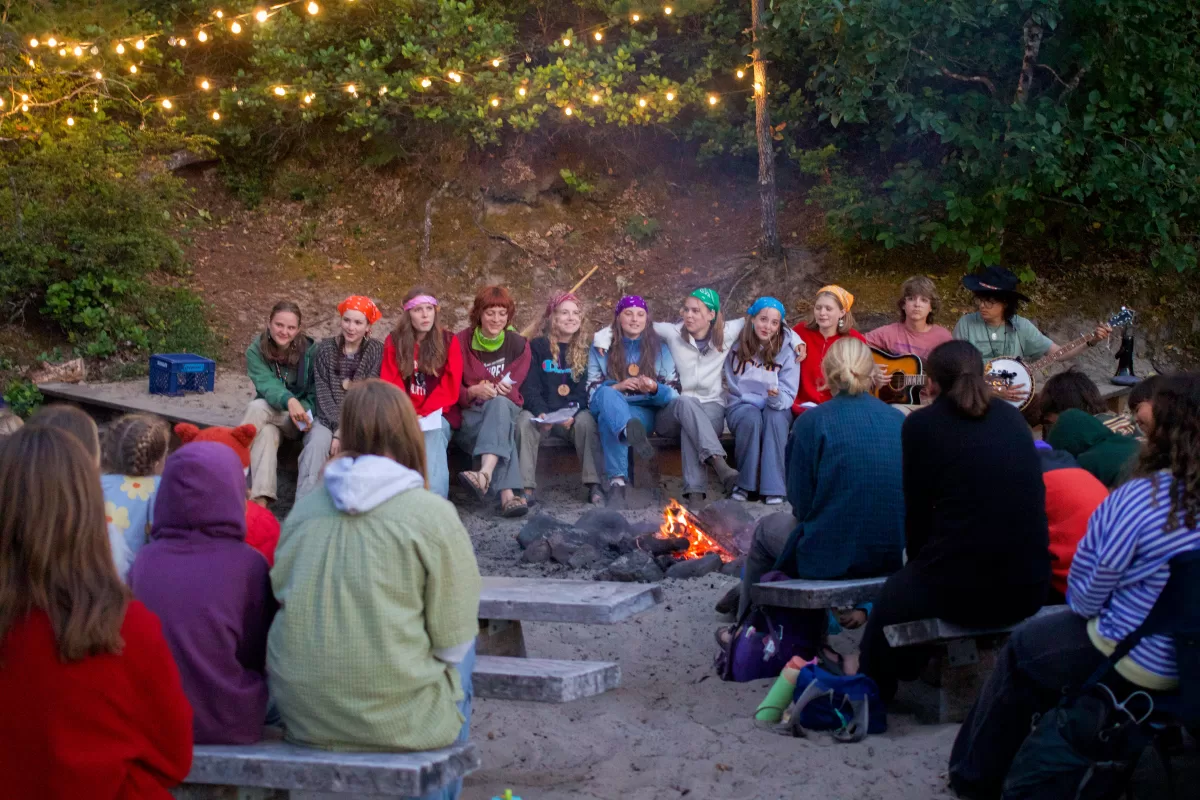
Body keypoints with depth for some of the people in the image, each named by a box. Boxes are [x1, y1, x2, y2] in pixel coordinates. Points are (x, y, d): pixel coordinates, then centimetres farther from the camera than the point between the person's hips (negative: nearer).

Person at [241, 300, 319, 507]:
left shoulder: (310, 351, -6)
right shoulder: (256, 351, -6)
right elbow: (266, 384, -22)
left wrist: (304, 411, -27)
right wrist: (289, 401, -44)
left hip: (302, 416, 0)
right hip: (272, 416, 0)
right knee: (266, 433, -36)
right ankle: (260, 499, -46)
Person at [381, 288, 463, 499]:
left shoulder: (448, 341, 7)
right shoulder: (394, 341, 9)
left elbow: (450, 387, 0)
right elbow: (391, 384, 3)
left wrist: (425, 415, -13)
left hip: (436, 416, 0)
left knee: (434, 435, -32)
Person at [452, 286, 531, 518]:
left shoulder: (518, 344, 9)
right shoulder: (461, 342, 3)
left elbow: (513, 389, 5)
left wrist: (497, 392, -19)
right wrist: (473, 392, -21)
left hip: (506, 408, 2)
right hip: (468, 417, -1)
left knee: (499, 404, -38)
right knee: (504, 431, -37)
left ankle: (485, 475, -58)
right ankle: (507, 494, -55)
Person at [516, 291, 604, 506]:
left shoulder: (585, 349, 9)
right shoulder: (537, 347, 7)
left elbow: (585, 390, 0)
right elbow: (530, 389, -2)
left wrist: (572, 414, -21)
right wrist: (542, 414, -23)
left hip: (574, 415, 0)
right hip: (542, 414, 0)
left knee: (586, 420, -32)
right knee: (524, 419, -31)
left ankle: (594, 485, -32)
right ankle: (526, 487, -36)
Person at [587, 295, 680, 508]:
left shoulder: (659, 349, 14)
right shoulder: (601, 348, 13)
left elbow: (674, 391, 7)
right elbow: (591, 389, 5)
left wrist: (655, 389, -16)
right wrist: (617, 387, -15)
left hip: (645, 412, 0)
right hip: (608, 405, 0)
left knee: (610, 420, -37)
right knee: (607, 395, -39)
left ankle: (617, 483, -52)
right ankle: (632, 432, -71)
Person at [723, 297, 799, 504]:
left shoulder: (786, 353, 1)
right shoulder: (737, 349, 3)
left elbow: (788, 393, -6)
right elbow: (730, 386, 7)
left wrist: (777, 398, -27)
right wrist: (750, 401, -7)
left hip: (774, 408, 0)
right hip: (742, 406, 0)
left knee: (776, 417, -35)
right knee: (752, 418, -35)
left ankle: (774, 487, -34)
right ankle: (745, 483, -24)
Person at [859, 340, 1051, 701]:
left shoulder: (922, 424, -3)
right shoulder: (1012, 417, 11)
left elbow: (917, 511, 1)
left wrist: (919, 561, 21)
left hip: (959, 591, -5)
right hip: (1030, 589, 5)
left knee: (892, 598, 27)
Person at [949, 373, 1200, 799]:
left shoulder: (1137, 501, -23)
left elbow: (1084, 598, -13)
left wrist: (1083, 603, 10)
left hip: (1133, 665, -6)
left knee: (1022, 647, 19)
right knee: (1051, 635, 26)